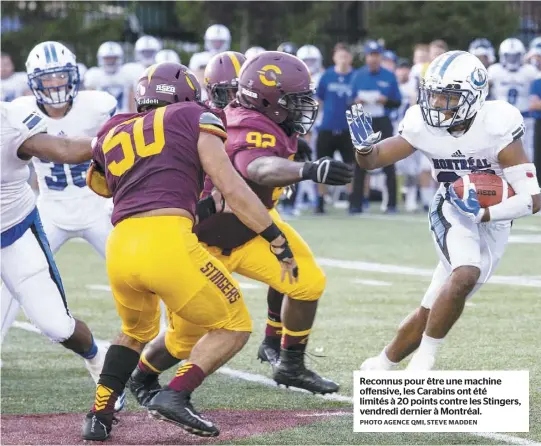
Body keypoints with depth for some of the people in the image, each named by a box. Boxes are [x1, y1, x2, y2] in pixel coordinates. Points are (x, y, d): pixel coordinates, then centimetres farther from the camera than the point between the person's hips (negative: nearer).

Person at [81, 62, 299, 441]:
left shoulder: (113, 135, 24)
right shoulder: (192, 118, 13)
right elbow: (230, 186, 3)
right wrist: (277, 240, 4)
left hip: (120, 248, 5)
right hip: (168, 241, -5)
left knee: (137, 331, 33)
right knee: (233, 328, 14)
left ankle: (99, 416, 21)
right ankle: (175, 396, -5)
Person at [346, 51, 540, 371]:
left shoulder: (496, 126, -24)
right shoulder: (424, 125, -14)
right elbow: (372, 160, -2)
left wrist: (482, 213, -34)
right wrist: (364, 145, -25)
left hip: (493, 223, 0)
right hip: (452, 215, 0)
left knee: (433, 312, -3)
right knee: (465, 275, -29)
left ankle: (381, 365, 19)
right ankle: (423, 360, -12)